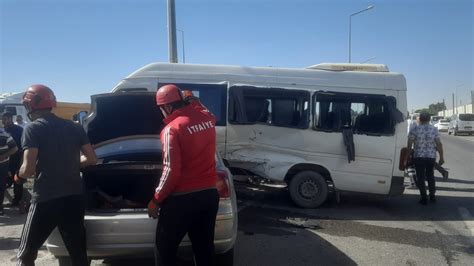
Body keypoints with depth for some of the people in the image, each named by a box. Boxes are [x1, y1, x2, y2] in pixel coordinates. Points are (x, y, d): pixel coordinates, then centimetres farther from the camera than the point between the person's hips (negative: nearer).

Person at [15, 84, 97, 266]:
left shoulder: (32, 129, -7)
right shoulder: (74, 127, 9)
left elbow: (28, 170, -14)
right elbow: (91, 159, 11)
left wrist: (19, 176, 7)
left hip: (45, 200, -5)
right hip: (74, 198, 5)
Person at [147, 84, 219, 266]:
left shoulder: (172, 129, -16)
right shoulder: (207, 118, 3)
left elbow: (171, 171, -19)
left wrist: (155, 200, -9)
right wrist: (192, 99, 33)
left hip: (182, 199, -7)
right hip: (209, 194, 7)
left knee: (164, 249, 11)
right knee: (205, 248, 17)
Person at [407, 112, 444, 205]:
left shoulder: (414, 129, -7)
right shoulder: (434, 129, 0)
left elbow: (409, 144, -8)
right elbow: (439, 144, -1)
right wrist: (441, 157, 5)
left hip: (418, 156, -3)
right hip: (431, 157, 3)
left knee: (420, 177, 6)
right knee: (430, 176, 19)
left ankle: (423, 197, 7)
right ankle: (432, 196, 25)